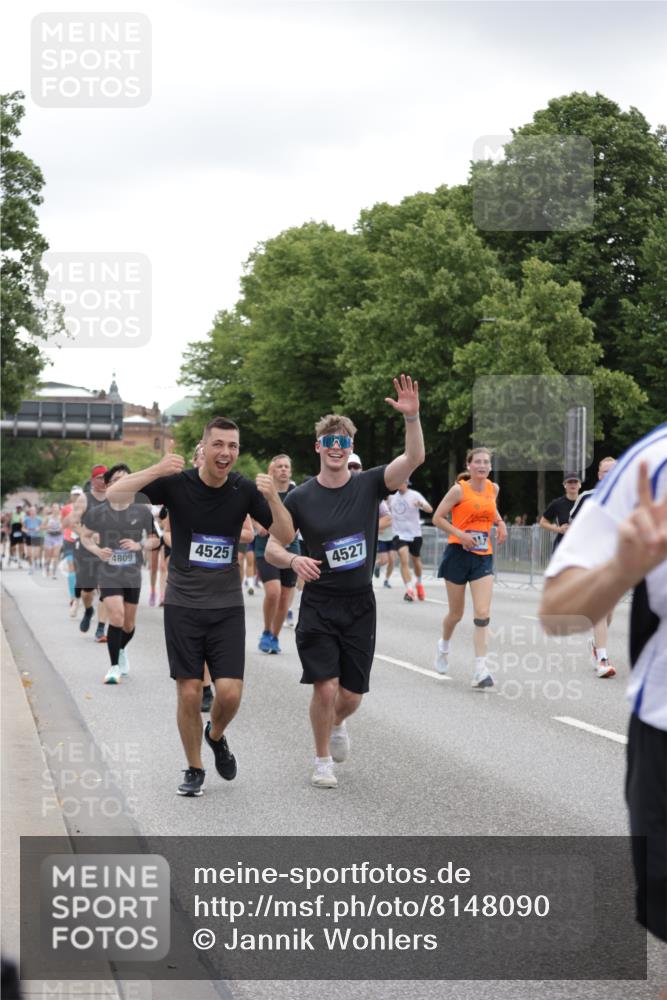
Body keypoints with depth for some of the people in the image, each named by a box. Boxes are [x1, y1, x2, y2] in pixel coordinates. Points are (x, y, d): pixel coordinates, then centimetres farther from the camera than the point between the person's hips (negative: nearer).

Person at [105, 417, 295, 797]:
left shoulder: (244, 490, -5)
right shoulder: (177, 483, -10)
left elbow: (286, 537, -5)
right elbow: (114, 495, -17)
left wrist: (273, 498, -24)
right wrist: (156, 470, -33)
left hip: (227, 606, 1)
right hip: (183, 604, -1)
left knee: (230, 692, -8)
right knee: (189, 692, -1)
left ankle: (217, 736, 25)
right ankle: (194, 769, 19)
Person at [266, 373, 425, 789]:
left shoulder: (368, 486, -2)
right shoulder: (301, 498, -3)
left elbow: (414, 458, -16)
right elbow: (272, 547, 1)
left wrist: (412, 416, -30)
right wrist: (294, 560, -20)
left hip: (360, 605, 2)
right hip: (319, 605, -1)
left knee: (352, 694, 5)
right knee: (325, 687, -12)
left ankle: (337, 723, 42)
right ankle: (323, 760, 10)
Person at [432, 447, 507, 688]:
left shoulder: (493, 488, 7)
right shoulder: (459, 490, -8)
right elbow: (437, 518, -7)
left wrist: (500, 523, 8)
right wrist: (460, 534, -19)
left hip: (483, 557, 3)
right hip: (459, 553, -3)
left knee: (482, 614, -11)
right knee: (456, 613, 10)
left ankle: (480, 670, -14)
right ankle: (444, 646, 42)